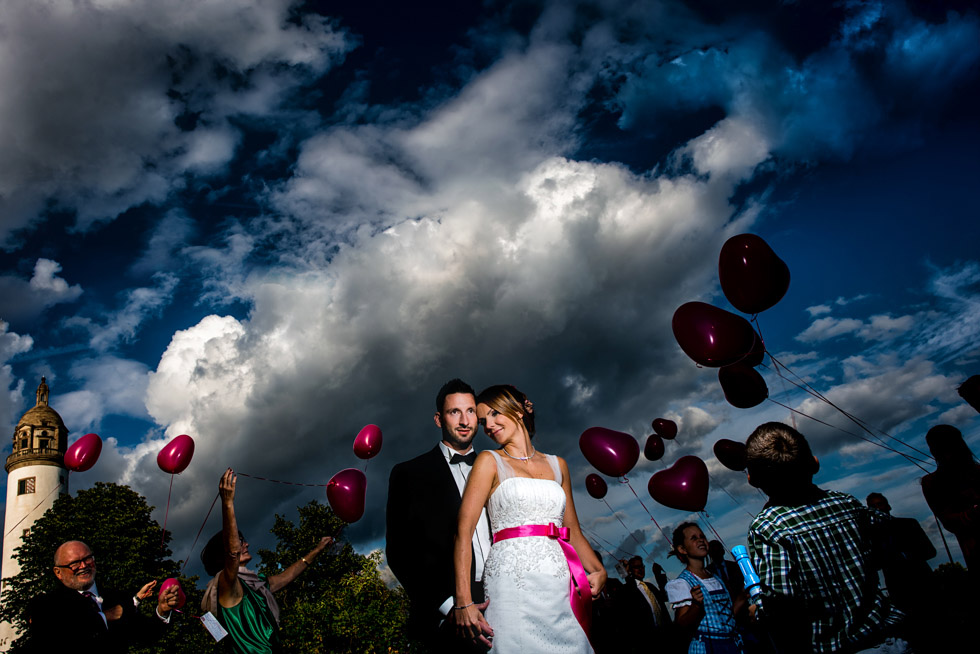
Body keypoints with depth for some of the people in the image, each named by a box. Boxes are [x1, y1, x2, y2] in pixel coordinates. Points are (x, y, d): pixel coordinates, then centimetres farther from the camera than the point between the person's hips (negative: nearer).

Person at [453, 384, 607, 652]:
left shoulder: (557, 465, 17)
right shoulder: (489, 461, 5)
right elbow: (463, 531, -4)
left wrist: (598, 570, -1)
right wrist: (464, 601, -14)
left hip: (561, 588, 4)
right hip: (513, 578, -3)